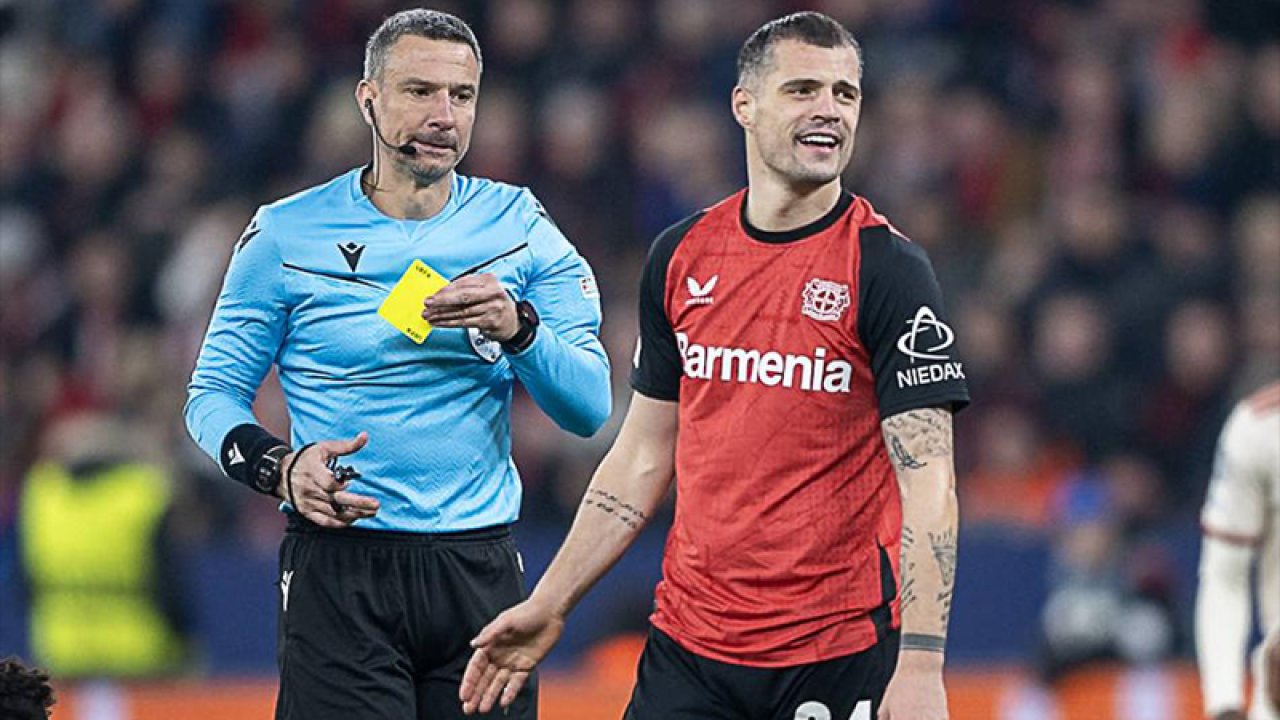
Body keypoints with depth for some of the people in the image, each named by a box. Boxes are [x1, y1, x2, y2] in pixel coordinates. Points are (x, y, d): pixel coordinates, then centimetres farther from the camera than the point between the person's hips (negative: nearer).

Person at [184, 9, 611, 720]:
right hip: (338, 570, -2)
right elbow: (213, 393, 4)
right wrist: (278, 467, -16)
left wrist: (517, 328, -17)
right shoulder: (288, 235, 1)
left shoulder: (518, 227, 6)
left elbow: (589, 408, 1)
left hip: (479, 572, 2)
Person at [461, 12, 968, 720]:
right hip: (690, 644, 4)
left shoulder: (889, 269, -6)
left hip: (844, 658, -4)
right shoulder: (680, 257, 8)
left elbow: (927, 483, -11)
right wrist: (549, 605, 13)